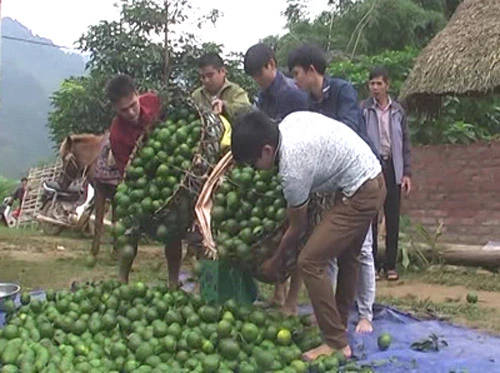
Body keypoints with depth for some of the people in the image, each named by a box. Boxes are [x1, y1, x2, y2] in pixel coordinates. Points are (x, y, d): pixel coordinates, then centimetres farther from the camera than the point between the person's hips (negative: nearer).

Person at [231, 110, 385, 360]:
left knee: (310, 262, -10)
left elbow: (297, 228, -9)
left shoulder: (292, 169, -24)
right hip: (373, 180, 10)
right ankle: (339, 326, 41)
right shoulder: (290, 121, -4)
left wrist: (275, 261, 7)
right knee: (346, 256, 24)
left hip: (359, 195, -10)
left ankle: (337, 344, -3)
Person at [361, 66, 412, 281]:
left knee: (392, 219, 5)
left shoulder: (397, 111, 7)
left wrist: (407, 172, 4)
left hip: (392, 168, 3)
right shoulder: (363, 110, -2)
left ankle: (390, 265, 14)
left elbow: (405, 143, 10)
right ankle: (372, 264, 12)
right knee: (370, 218, 2)